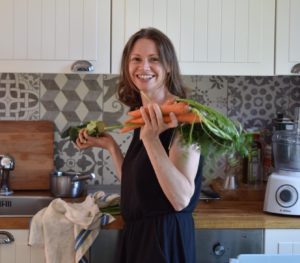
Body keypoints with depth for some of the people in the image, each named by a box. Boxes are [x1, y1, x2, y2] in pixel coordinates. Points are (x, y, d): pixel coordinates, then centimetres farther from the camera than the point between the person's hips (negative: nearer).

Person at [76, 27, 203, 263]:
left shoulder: (182, 116, -16)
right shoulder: (143, 116, 5)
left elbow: (181, 199, -25)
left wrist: (151, 140, -31)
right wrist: (109, 144, 7)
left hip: (166, 237, -8)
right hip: (136, 235, 8)